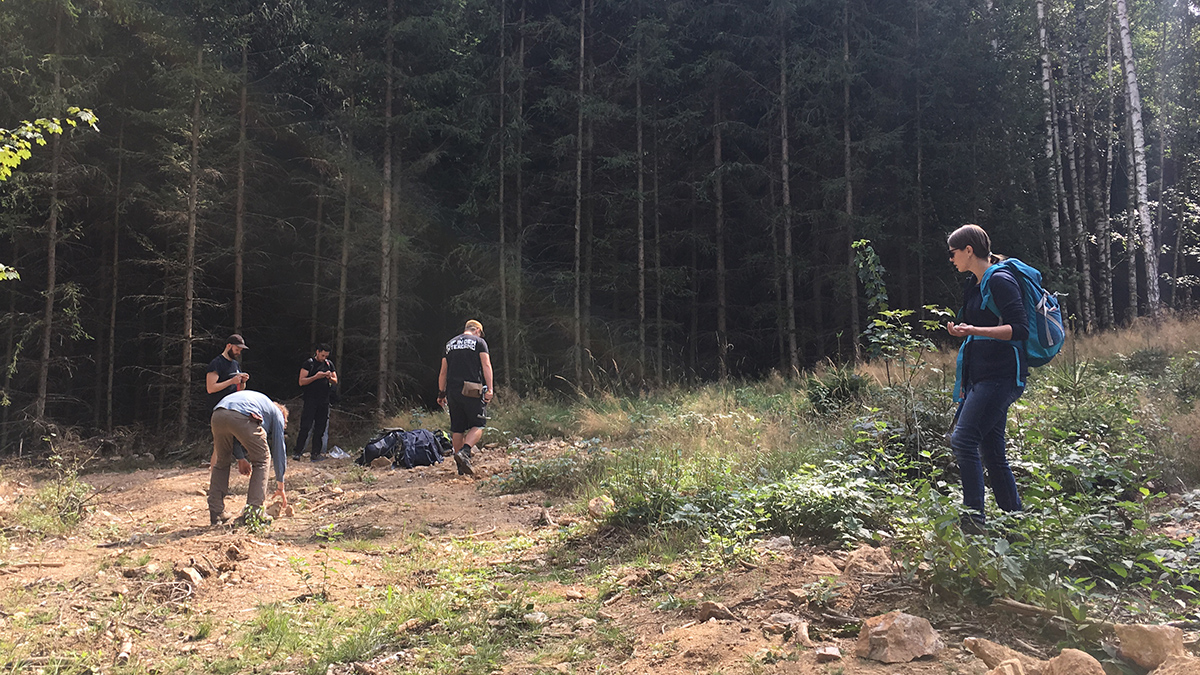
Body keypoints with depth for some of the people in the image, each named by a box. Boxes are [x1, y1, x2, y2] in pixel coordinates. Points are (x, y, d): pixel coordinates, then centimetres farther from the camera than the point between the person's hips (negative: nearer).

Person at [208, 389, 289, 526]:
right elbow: (279, 449, 28)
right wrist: (280, 486, 32)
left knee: (221, 462, 24)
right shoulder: (277, 414, 29)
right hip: (242, 417, -5)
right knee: (261, 459, 15)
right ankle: (253, 510, 10)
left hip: (217, 415, 5)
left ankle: (216, 512, 21)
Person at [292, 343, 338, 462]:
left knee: (320, 428, 4)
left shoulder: (329, 364, 14)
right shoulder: (309, 363, 0)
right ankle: (298, 452, -5)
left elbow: (335, 381, 14)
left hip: (324, 400, 5)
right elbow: (301, 382, -6)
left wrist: (330, 378, -8)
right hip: (310, 400, -5)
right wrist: (316, 377, -17)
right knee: (306, 427, -10)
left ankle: (316, 453, 8)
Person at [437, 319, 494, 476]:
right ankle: (464, 452, -23)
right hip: (472, 391, -5)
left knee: (457, 428, 9)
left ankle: (461, 467, 11)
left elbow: (443, 371, 18)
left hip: (452, 391, 5)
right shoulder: (479, 342, 4)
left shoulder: (450, 344, 18)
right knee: (478, 425, 1)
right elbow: (486, 366, -6)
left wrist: (441, 393, 22)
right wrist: (489, 389, -10)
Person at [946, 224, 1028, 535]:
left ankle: (973, 519, -14)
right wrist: (961, 330, 14)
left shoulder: (1000, 281, -10)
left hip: (1000, 376, -10)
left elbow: (1020, 329, -18)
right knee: (991, 452, 10)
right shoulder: (974, 284, 18)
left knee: (963, 440, -18)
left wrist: (975, 330, -26)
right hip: (980, 376, 10)